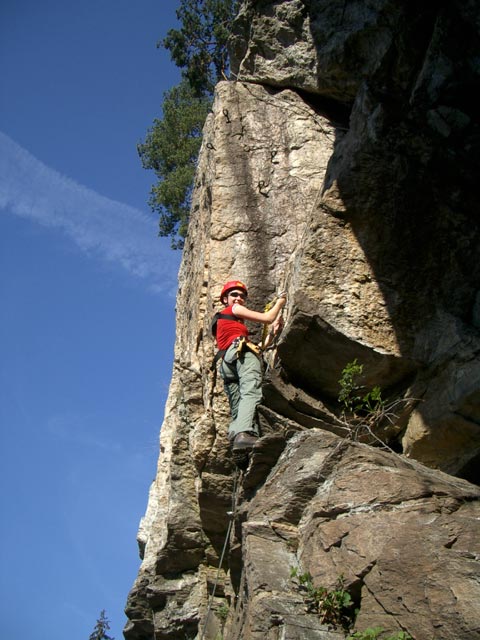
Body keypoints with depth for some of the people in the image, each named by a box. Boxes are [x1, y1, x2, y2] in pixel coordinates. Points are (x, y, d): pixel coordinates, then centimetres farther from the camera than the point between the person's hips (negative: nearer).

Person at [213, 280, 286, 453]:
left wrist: (272, 333, 30)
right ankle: (244, 433, -54)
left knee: (237, 409, -7)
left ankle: (236, 437, -31)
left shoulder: (219, 322, 43)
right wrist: (280, 302, 31)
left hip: (226, 362, 9)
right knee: (251, 393, -30)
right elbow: (267, 318, 14)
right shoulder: (233, 309, 21)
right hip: (241, 350, -8)